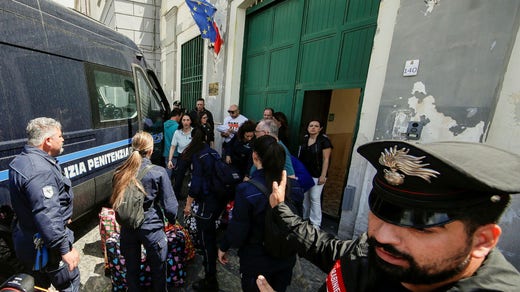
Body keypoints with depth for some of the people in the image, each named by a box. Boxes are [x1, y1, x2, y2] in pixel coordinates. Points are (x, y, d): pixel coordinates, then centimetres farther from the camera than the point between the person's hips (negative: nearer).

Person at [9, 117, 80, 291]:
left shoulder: (22, 160, 5)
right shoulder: (40, 171, -30)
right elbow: (46, 216, -34)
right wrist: (65, 249, -28)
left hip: (27, 242, 10)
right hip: (45, 246, -10)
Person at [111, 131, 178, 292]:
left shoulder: (119, 173, -5)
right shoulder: (159, 172, -18)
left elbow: (115, 201, 6)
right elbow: (170, 205, -15)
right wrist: (171, 219, 5)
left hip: (127, 229, 4)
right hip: (152, 228, -4)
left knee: (131, 269, 24)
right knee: (158, 269, 19)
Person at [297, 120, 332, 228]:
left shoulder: (324, 140, -10)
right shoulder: (304, 139, 7)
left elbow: (326, 159, -12)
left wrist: (323, 176, -16)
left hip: (316, 175, -6)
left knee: (315, 199, -1)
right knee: (304, 197, 16)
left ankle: (315, 224, 12)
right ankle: (304, 218, 33)